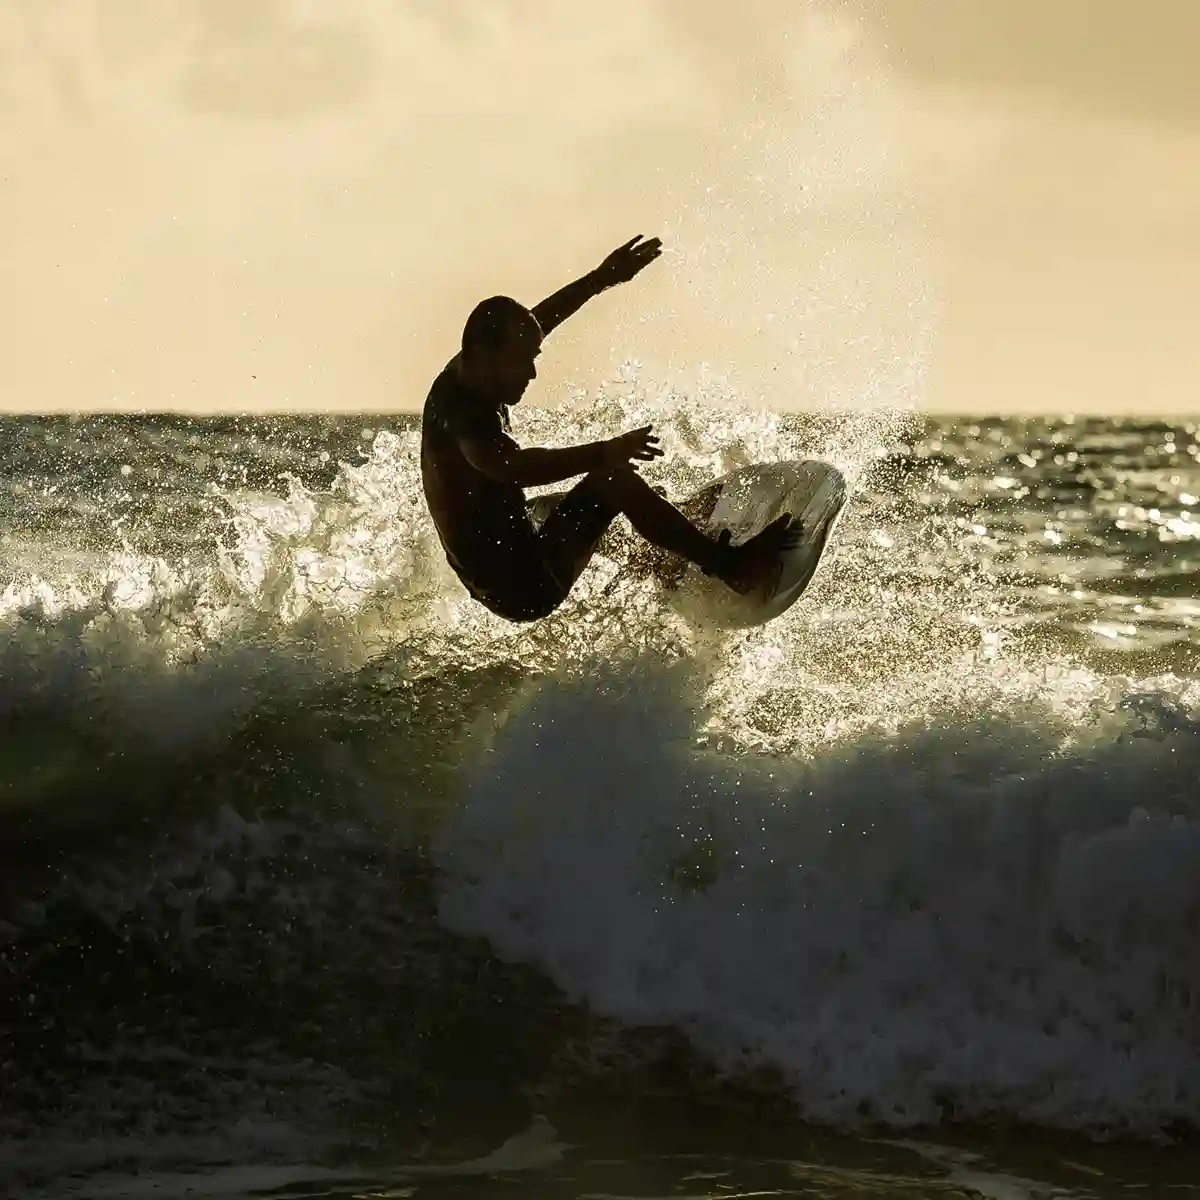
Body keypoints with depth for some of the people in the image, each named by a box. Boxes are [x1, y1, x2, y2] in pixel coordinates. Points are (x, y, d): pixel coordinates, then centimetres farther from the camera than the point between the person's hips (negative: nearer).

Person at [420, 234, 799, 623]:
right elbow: (511, 466, -45)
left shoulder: (462, 377, 5)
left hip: (492, 585, 11)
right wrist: (601, 455, -55)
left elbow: (537, 319, 19)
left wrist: (602, 279, 21)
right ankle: (732, 567, -15)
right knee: (612, 480, -18)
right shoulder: (462, 410, -24)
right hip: (524, 586, -11)